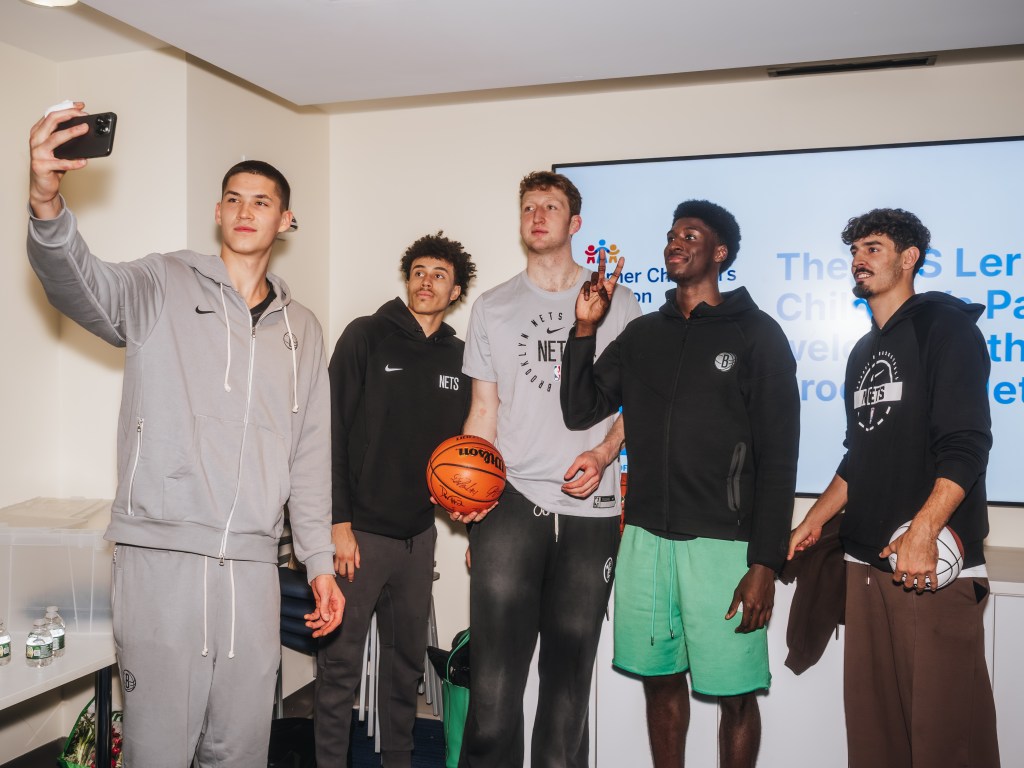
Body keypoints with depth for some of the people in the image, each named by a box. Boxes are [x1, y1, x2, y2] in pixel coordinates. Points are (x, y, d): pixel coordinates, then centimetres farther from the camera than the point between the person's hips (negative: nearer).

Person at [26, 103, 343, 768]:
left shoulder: (301, 328, 15)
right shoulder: (166, 285, 4)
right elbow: (82, 284, -17)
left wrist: (319, 561, 12)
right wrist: (47, 202, -37)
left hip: (252, 565, 4)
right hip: (161, 555, -3)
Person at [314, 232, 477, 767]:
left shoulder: (458, 357, 8)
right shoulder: (367, 336, -5)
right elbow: (333, 431, -9)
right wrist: (339, 522, -14)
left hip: (419, 535, 5)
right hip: (359, 530, -4)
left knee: (407, 661, 14)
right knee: (339, 665, 2)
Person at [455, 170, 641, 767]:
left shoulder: (618, 304, 9)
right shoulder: (493, 308, 11)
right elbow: (484, 411, 11)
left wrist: (603, 453, -9)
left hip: (590, 508, 0)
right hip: (510, 500, 0)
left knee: (570, 673, 8)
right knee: (495, 674, -5)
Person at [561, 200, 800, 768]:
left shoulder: (757, 335, -1)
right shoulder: (642, 334, 13)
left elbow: (778, 457, -5)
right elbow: (580, 411, 8)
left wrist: (765, 563, -11)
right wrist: (585, 328, -3)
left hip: (722, 544, -4)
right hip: (645, 538, 4)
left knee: (735, 695, 1)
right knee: (660, 680, 13)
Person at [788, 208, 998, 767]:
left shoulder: (945, 327, -2)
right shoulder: (864, 352, 20)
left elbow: (966, 445, -13)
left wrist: (921, 533, -23)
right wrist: (814, 521, 18)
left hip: (933, 563, -7)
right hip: (866, 560, 7)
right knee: (871, 723, 10)